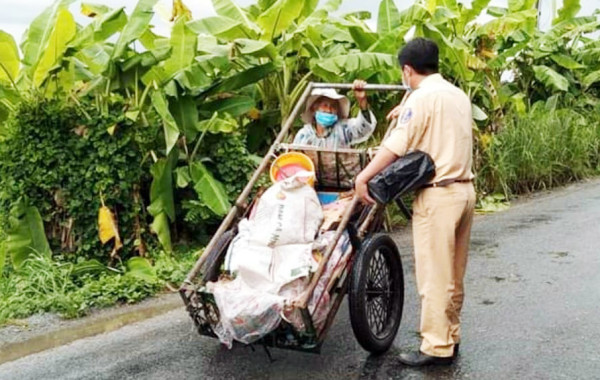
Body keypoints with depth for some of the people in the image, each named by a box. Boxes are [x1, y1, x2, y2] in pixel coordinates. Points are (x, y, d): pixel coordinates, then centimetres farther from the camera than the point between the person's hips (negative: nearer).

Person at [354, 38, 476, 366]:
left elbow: (395, 147, -19)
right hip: (464, 189, 9)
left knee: (434, 275, -2)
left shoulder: (421, 97, -12)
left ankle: (437, 347, 3)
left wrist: (363, 177, -16)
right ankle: (450, 337, 25)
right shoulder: (459, 95, 14)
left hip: (438, 194, -9)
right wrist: (408, 114, 30)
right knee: (453, 274, 15)